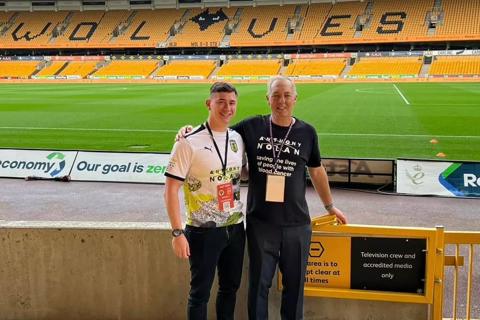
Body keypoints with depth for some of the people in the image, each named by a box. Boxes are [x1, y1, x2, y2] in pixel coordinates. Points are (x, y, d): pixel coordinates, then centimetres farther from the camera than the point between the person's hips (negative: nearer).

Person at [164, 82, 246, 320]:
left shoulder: (237, 139, 5)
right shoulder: (189, 142, -14)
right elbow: (171, 189, -14)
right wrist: (177, 233, -17)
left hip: (235, 228, 6)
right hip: (204, 231, -6)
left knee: (230, 287, 18)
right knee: (200, 293, 6)